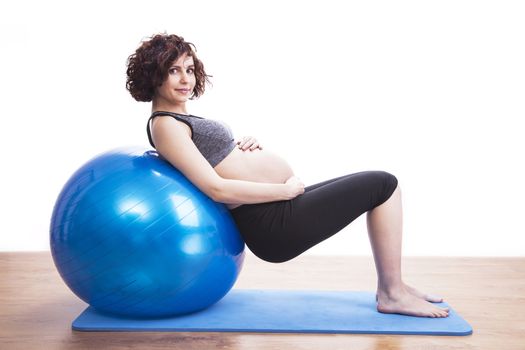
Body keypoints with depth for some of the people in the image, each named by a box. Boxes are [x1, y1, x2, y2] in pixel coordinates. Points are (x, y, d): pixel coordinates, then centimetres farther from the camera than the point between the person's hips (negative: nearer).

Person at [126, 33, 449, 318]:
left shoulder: (181, 120, 17)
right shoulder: (164, 125, -13)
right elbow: (217, 188, -22)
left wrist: (246, 145, 2)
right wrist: (287, 191, -15)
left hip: (280, 210, 10)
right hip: (274, 224, -10)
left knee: (382, 188, 15)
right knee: (384, 185, -5)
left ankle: (390, 286, 19)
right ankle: (393, 294, 4)